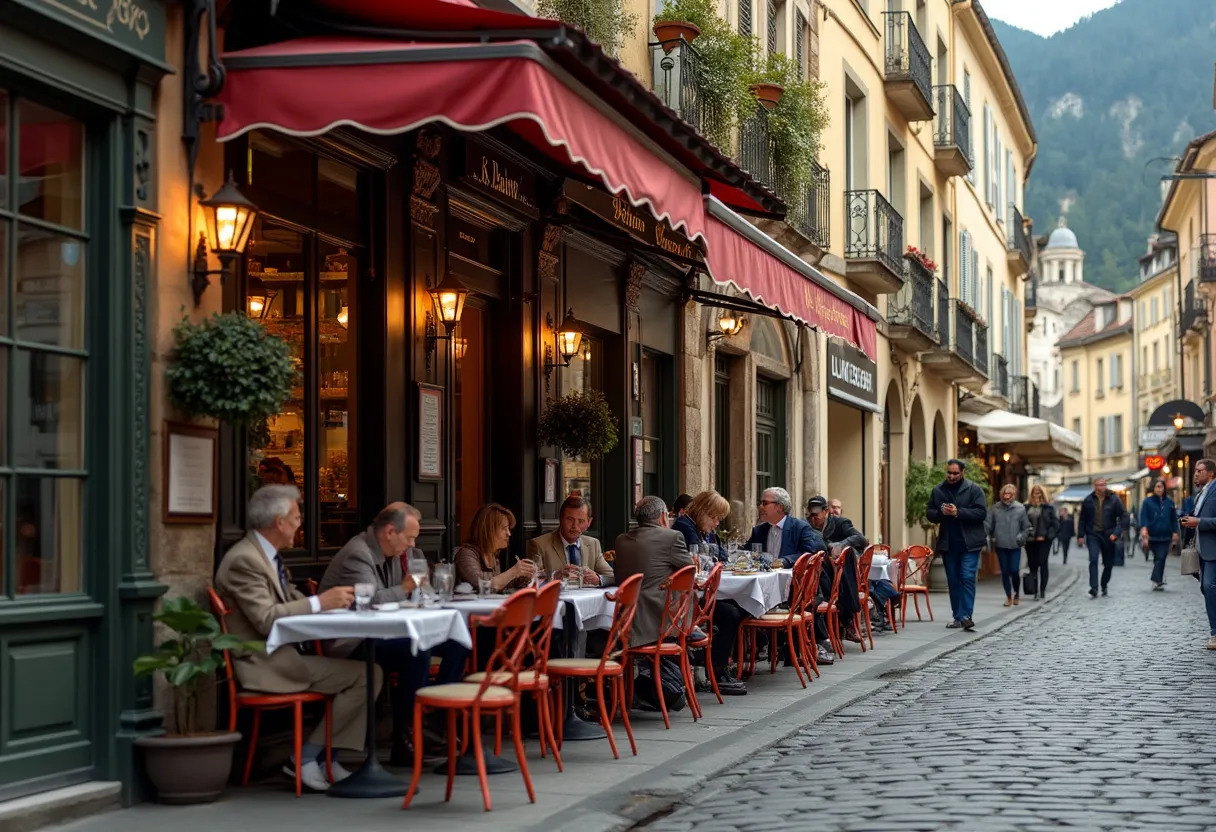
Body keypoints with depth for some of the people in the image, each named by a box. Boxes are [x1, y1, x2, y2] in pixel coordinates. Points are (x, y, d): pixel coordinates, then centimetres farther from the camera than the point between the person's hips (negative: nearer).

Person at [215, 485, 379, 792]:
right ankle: (305, 758, -7)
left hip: (283, 653, 10)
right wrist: (320, 602, -21)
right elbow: (266, 619, -25)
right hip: (265, 664, -10)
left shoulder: (266, 555, 15)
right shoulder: (244, 560, -17)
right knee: (365, 675, -18)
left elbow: (292, 601, 19)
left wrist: (333, 599, 1)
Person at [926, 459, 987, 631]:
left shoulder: (974, 489, -2)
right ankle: (958, 617, 16)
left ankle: (965, 616, -12)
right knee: (953, 582, 9)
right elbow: (929, 514, 12)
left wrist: (958, 512, -19)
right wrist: (941, 512, -10)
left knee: (967, 578, -11)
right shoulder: (938, 490, 10)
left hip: (969, 544, -4)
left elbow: (981, 512, -11)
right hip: (948, 544, 4)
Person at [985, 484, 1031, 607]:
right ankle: (1009, 596, 15)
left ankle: (1017, 594, 17)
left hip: (1015, 546, -2)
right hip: (1000, 546, 2)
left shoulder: (1020, 508, -1)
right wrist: (991, 537, -11)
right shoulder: (995, 508, 1)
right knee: (1005, 571, 5)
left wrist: (1021, 537, -5)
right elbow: (988, 524, 1)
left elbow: (1026, 527, 5)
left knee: (1014, 571, -6)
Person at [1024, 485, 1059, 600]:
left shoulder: (1048, 508, 0)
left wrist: (1047, 536, -10)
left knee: (1043, 564, -6)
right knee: (1032, 566, 4)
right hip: (1030, 541, 3)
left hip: (1043, 540, -3)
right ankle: (1035, 591, 10)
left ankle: (1042, 591, -3)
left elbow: (1055, 524, -2)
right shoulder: (1026, 508, 6)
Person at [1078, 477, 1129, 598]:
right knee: (1093, 560, -17)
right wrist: (1080, 535, 4)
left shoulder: (1114, 499, -4)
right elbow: (1082, 519, 9)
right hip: (1093, 535, 0)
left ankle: (1104, 586, 29)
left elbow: (1124, 516, -4)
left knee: (1109, 563, 8)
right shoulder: (1088, 500, 1)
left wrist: (1116, 533, -14)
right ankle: (1093, 588, -20)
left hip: (1108, 536, 0)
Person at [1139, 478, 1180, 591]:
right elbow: (1143, 518, -5)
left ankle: (1156, 581, -12)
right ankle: (1159, 582, 9)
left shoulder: (1169, 502, 9)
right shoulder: (1147, 502, 2)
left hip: (1165, 536, 1)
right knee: (1158, 559, 5)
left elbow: (1174, 520, 13)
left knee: (1161, 558, -10)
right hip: (1153, 536, -1)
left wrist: (1175, 534, 8)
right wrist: (1144, 532, -15)